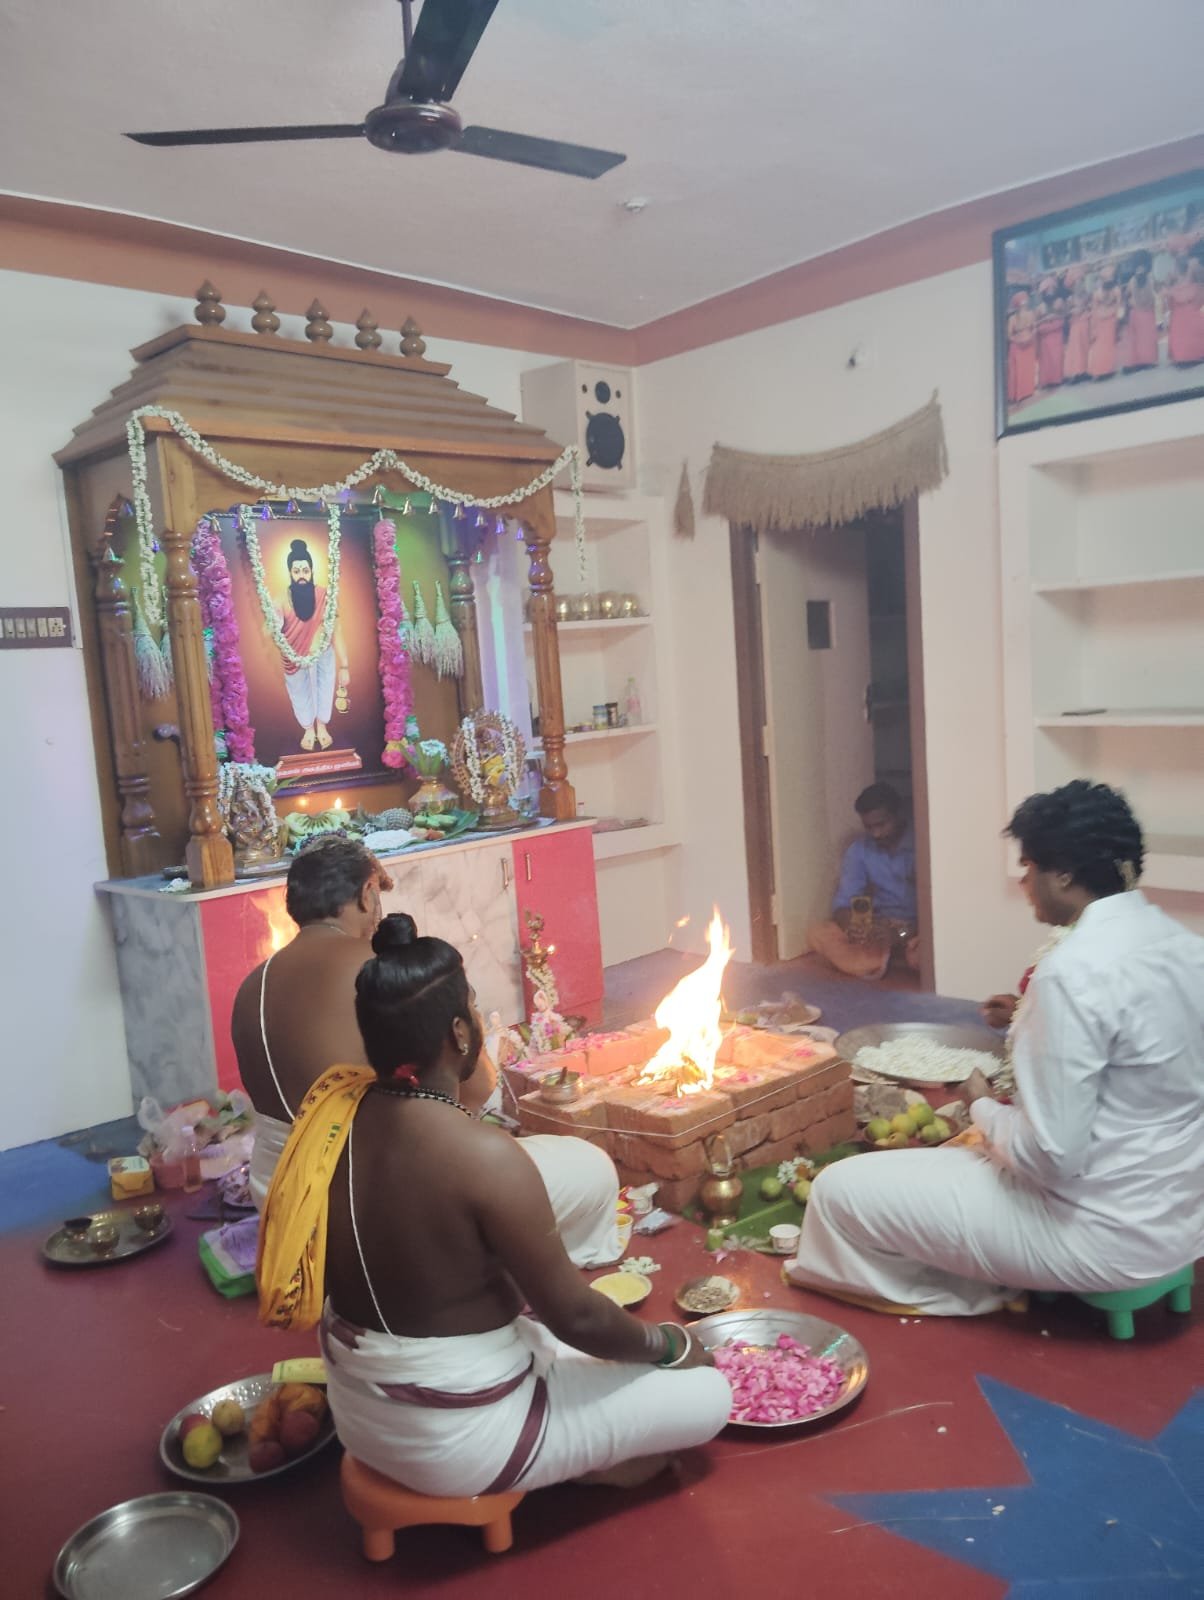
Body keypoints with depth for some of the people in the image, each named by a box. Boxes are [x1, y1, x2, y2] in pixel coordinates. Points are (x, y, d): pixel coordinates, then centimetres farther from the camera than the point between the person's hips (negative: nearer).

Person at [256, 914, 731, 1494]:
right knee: (708, 1394, 5)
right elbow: (575, 1316, -18)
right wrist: (669, 1345, -1)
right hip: (457, 1439, -7)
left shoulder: (338, 1110, -11)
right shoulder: (486, 1156, -30)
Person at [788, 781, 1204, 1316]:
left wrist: (982, 1106, -7)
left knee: (840, 1189, -4)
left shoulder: (1074, 969, -26)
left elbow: (1050, 1156, -26)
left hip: (1106, 1238, -9)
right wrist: (1031, 1017, 11)